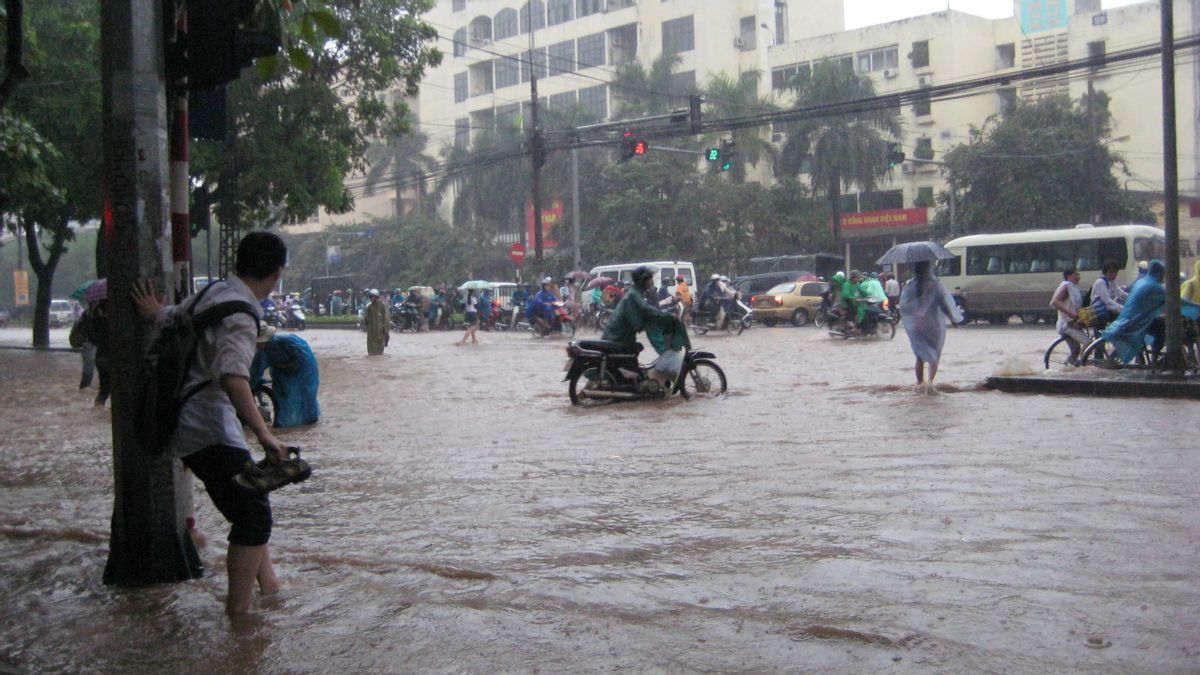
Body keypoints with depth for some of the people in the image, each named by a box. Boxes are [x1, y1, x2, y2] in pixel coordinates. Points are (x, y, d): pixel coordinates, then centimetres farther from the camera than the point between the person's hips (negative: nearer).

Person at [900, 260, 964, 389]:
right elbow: (947, 302, -8)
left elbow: (903, 305, 4)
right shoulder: (936, 286, -12)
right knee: (934, 356, 6)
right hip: (933, 325, -3)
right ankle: (930, 380, -13)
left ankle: (920, 382, 13)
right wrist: (957, 316, 7)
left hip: (915, 328, 3)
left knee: (920, 357, 15)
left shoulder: (909, 286, -2)